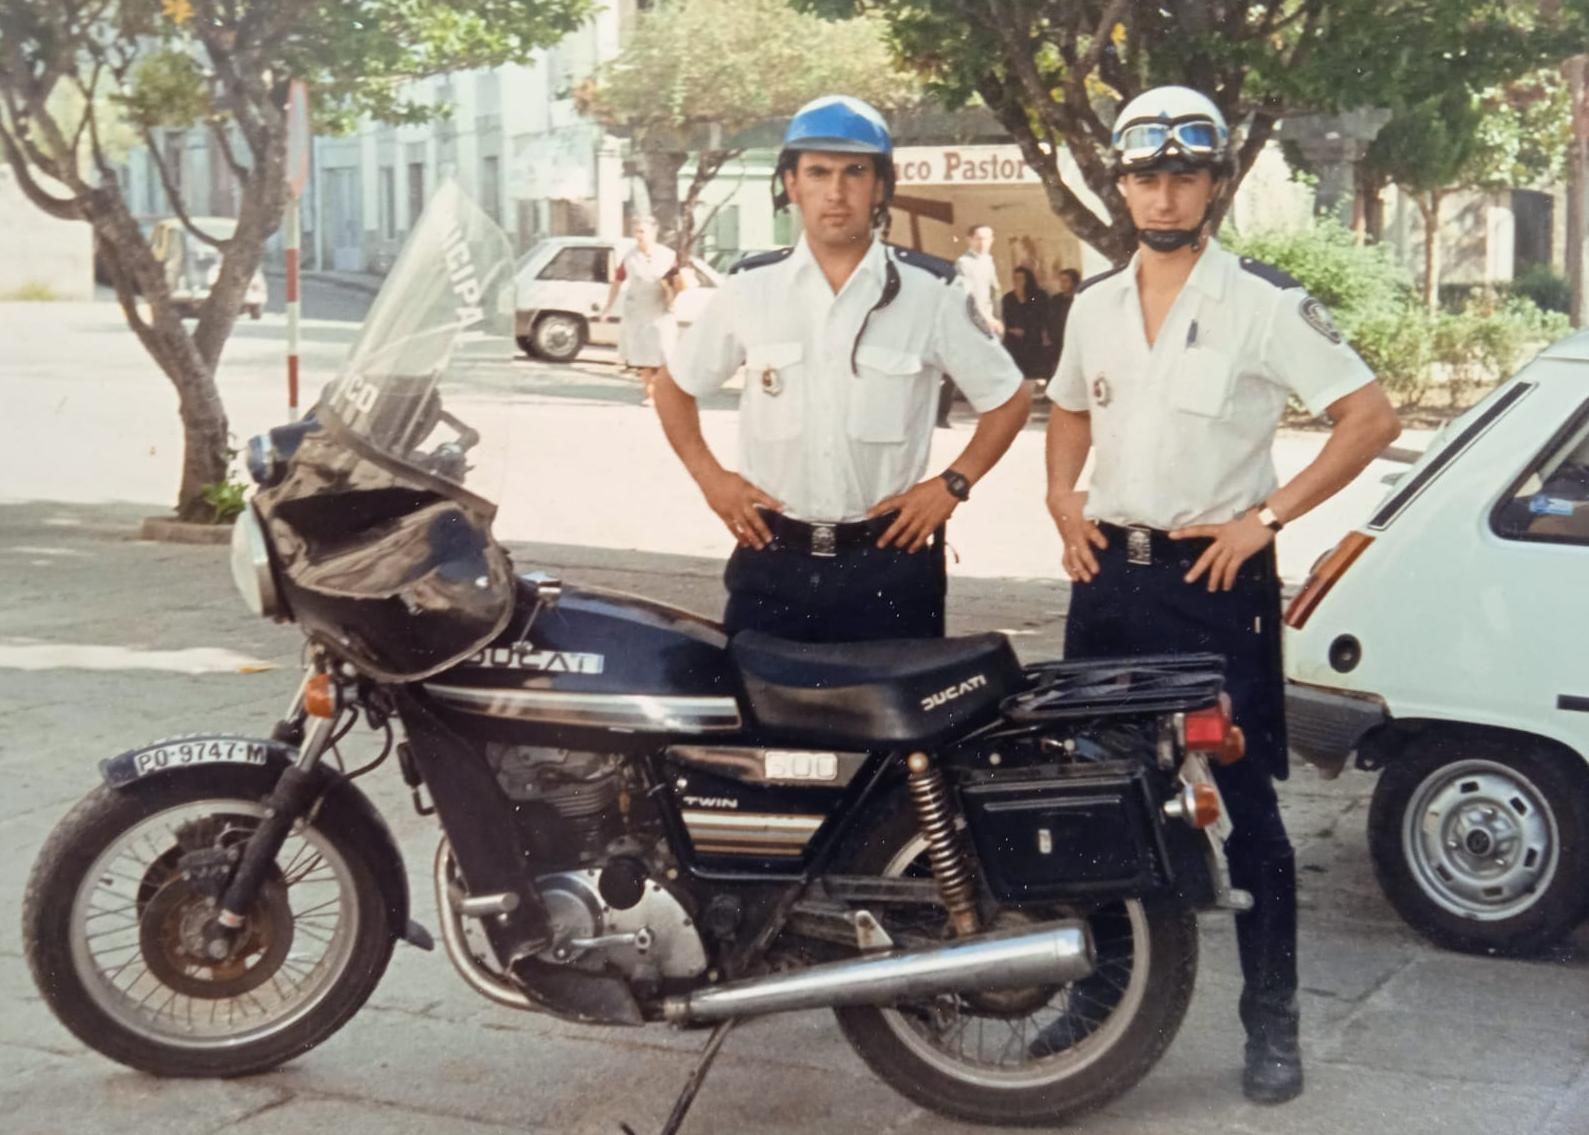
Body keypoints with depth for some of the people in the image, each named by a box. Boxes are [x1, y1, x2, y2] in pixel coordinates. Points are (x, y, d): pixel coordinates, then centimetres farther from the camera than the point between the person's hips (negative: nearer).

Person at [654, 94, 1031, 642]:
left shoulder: (931, 292, -2)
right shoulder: (750, 288, 2)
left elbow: (1009, 399, 8)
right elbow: (673, 387, 16)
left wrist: (952, 483, -3)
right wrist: (709, 476, 3)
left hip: (889, 561, -1)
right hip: (771, 560, 2)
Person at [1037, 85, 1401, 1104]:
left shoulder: (1266, 301, -9)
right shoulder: (1096, 304, 9)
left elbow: (1372, 417, -10)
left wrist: (1267, 517, -14)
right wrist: (1064, 501, 8)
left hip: (1213, 579, -5)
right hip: (1108, 576, 6)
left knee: (1245, 808, -1)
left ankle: (1272, 1022, 9)